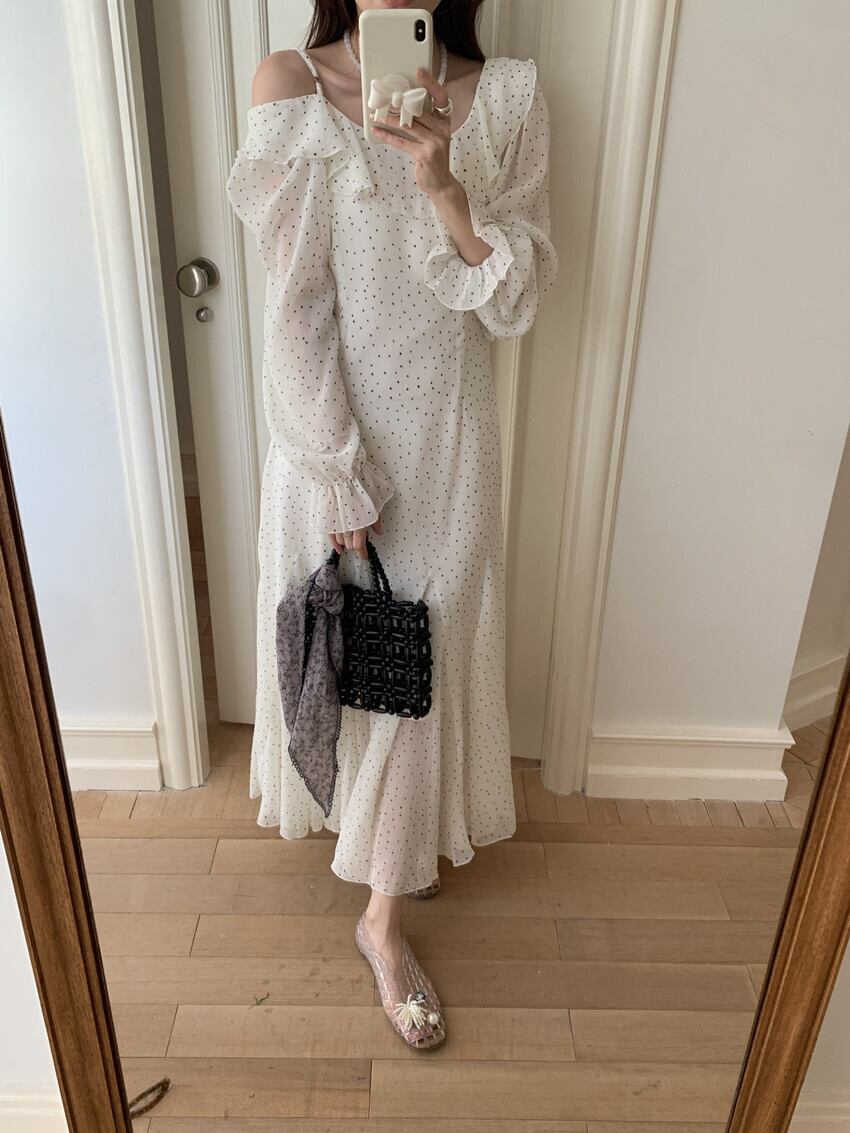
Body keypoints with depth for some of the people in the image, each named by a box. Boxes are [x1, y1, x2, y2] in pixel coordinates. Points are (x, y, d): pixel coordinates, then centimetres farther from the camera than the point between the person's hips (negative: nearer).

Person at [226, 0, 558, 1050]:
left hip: (446, 437, 2)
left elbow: (516, 300, -6)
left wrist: (443, 184, -23)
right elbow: (296, 301, -13)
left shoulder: (506, 98, -1)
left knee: (422, 662, 9)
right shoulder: (292, 85, -7)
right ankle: (376, 829, 48)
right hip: (330, 432, -1)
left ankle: (384, 914, 31)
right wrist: (341, 473, -15)